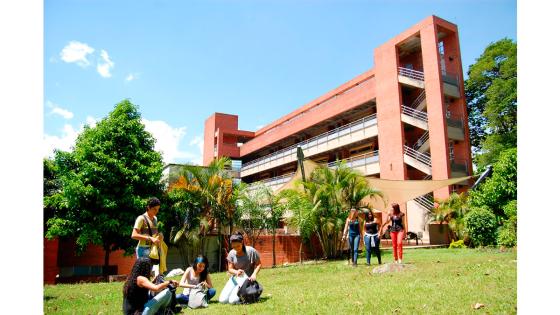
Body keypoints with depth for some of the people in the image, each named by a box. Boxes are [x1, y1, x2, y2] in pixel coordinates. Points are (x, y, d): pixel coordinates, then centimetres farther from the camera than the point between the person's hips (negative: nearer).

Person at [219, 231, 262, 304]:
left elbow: (258, 264, -4)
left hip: (247, 278, -5)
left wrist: (254, 274, -21)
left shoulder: (251, 251, -14)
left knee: (233, 301, -21)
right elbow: (230, 269, 0)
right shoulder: (231, 253, -3)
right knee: (222, 300, -6)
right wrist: (236, 272, -23)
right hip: (235, 278, 5)